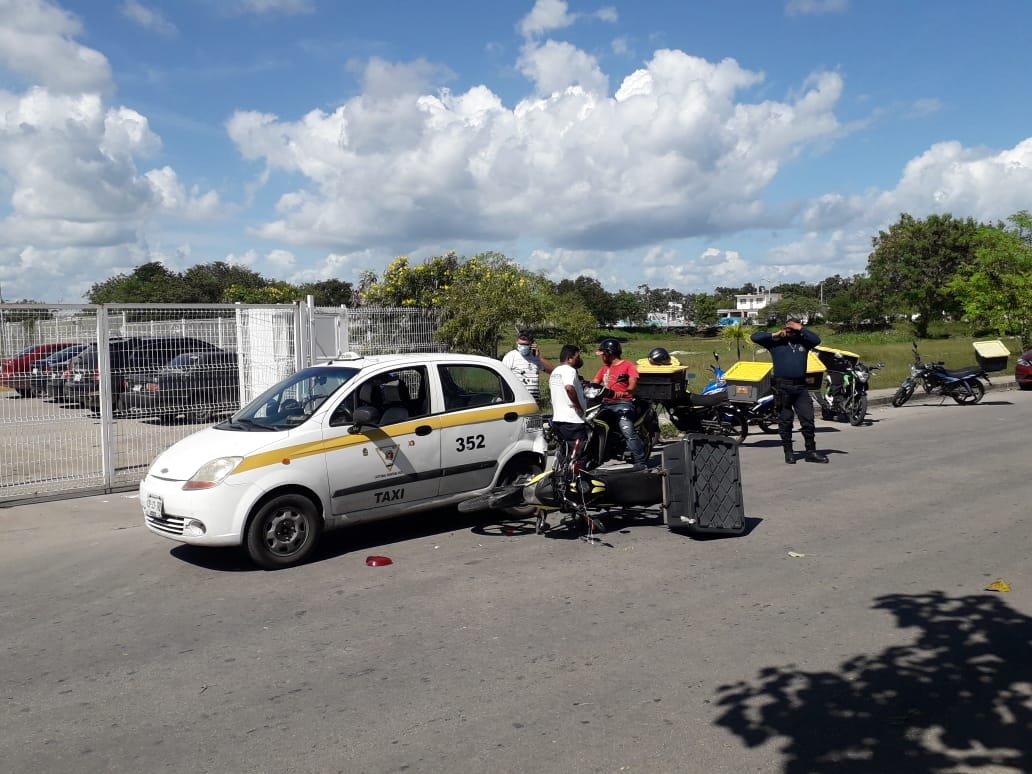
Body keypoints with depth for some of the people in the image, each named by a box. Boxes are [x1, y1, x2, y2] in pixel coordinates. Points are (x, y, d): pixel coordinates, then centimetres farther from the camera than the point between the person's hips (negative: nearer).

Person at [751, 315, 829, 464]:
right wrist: (775, 335, -3)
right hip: (782, 387, -2)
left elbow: (817, 340, -4)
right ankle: (788, 452, 12)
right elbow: (755, 337, 0)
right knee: (785, 421, 4)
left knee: (808, 419, 0)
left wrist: (801, 329, -5)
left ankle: (811, 452, 7)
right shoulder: (776, 342, 6)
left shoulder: (803, 341, 13)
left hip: (800, 386, 2)